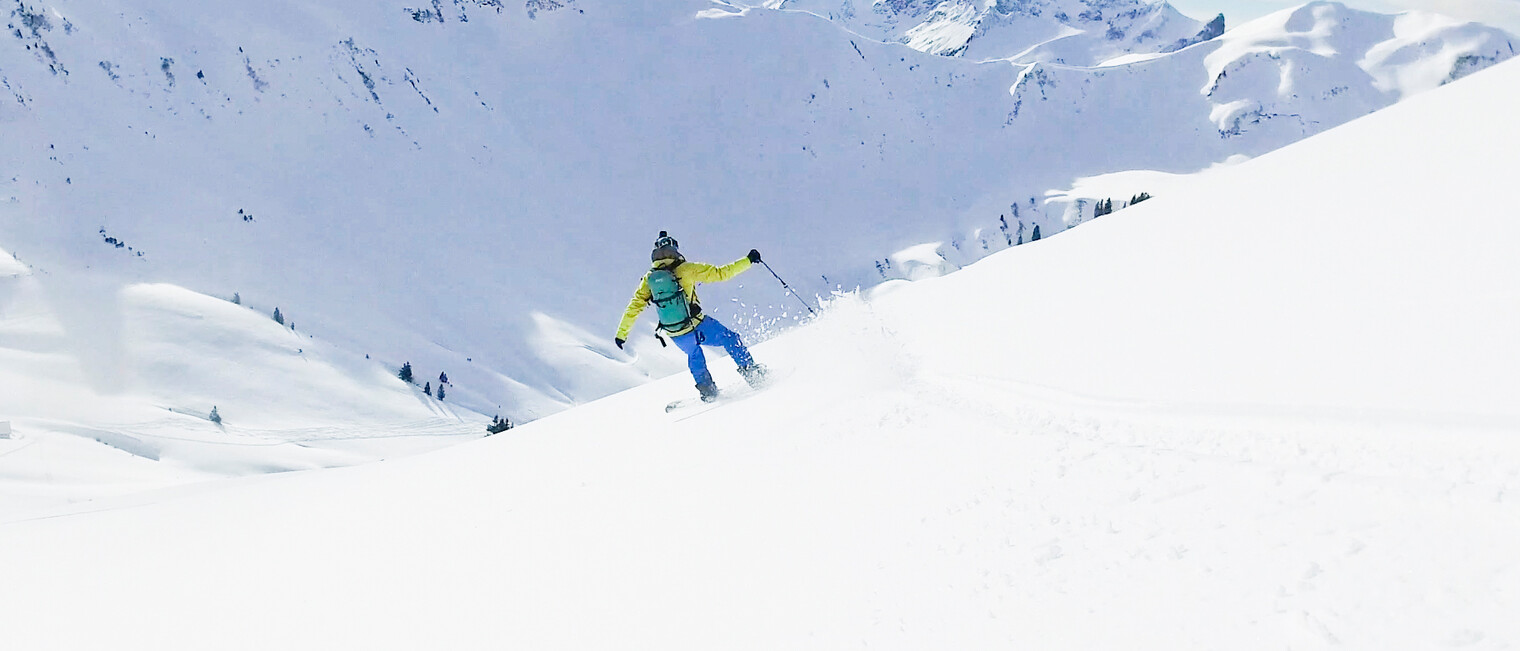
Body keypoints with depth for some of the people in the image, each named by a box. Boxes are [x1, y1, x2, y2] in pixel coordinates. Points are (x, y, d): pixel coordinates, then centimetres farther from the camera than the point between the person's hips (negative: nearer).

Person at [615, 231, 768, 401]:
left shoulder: (648, 279, 2)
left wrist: (621, 333, 14)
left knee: (694, 355, 32)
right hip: (698, 326, -4)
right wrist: (748, 260, 2)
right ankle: (750, 371, 14)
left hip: (676, 336, 4)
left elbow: (634, 307, 5)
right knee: (731, 339, 18)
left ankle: (707, 390, 31)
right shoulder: (686, 269, -7)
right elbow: (720, 273, -6)